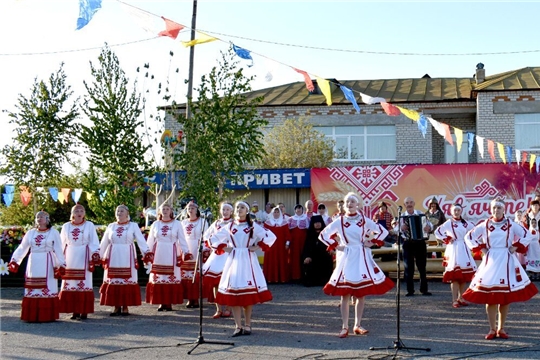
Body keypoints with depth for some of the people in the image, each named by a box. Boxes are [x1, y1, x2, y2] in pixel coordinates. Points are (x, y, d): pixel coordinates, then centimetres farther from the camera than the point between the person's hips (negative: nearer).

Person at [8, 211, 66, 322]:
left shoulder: (53, 232, 2)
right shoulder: (30, 233, 11)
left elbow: (58, 250, -1)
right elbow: (22, 248, 12)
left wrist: (61, 265, -8)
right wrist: (14, 261, 4)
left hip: (47, 265, -3)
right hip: (33, 264, 3)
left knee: (47, 289, -4)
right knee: (32, 290, 2)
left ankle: (47, 316, 0)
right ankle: (32, 316, 6)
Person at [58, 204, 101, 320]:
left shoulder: (89, 225, 4)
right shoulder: (66, 226, 11)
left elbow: (94, 243, 0)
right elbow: (62, 244, 13)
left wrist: (95, 257, -11)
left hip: (83, 258, -3)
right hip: (70, 258, 3)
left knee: (84, 284, -4)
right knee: (70, 285, 1)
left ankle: (84, 312, -1)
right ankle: (75, 311, 7)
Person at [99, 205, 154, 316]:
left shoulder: (133, 226, 3)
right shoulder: (111, 226, 12)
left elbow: (141, 240, -7)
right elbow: (104, 243, 15)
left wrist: (147, 253, -20)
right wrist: (99, 256, 12)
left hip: (127, 258, -3)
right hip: (113, 258, 3)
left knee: (127, 281, -2)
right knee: (114, 281, 2)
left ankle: (125, 307, 7)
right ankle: (117, 307, 9)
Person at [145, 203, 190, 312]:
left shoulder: (177, 224, 4)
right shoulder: (155, 224, 10)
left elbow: (182, 240, 2)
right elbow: (150, 240, 12)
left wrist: (186, 252, -5)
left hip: (171, 255, -2)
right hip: (158, 254, 2)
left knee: (171, 278, -1)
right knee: (158, 279, 2)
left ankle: (169, 303, 6)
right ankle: (161, 303, 9)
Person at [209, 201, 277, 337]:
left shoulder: (253, 227, 1)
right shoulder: (229, 227, 8)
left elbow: (271, 237, -3)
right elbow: (214, 238, 15)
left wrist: (257, 247, -6)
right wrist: (224, 248, 4)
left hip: (248, 261, -2)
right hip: (233, 260, 2)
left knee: (249, 294, -1)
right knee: (233, 293, -2)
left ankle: (247, 325, 9)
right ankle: (238, 326, 4)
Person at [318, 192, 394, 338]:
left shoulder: (365, 221, 4)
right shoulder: (339, 222, 2)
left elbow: (383, 231, 8)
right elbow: (323, 235, 7)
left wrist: (371, 242, 0)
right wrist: (335, 246, -1)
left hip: (362, 258, 1)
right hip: (346, 258, -1)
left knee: (361, 294, 3)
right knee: (345, 294, -4)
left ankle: (357, 325, 14)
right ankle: (345, 327, 1)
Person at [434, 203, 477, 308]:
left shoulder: (466, 223, 8)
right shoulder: (449, 222, -5)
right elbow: (437, 232, -7)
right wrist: (447, 239, -8)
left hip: (464, 249, 5)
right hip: (454, 250, -5)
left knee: (464, 275, 7)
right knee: (455, 275, -9)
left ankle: (461, 298, 17)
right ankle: (454, 300, -7)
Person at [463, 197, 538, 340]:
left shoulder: (511, 225, 3)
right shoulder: (484, 225, 3)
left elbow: (528, 235, 7)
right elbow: (469, 237, 10)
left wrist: (516, 247, -2)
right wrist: (480, 248, -1)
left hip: (506, 262, 0)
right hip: (490, 261, 0)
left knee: (506, 297, 2)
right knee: (489, 297, -3)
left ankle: (501, 328, 14)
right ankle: (492, 329, 7)